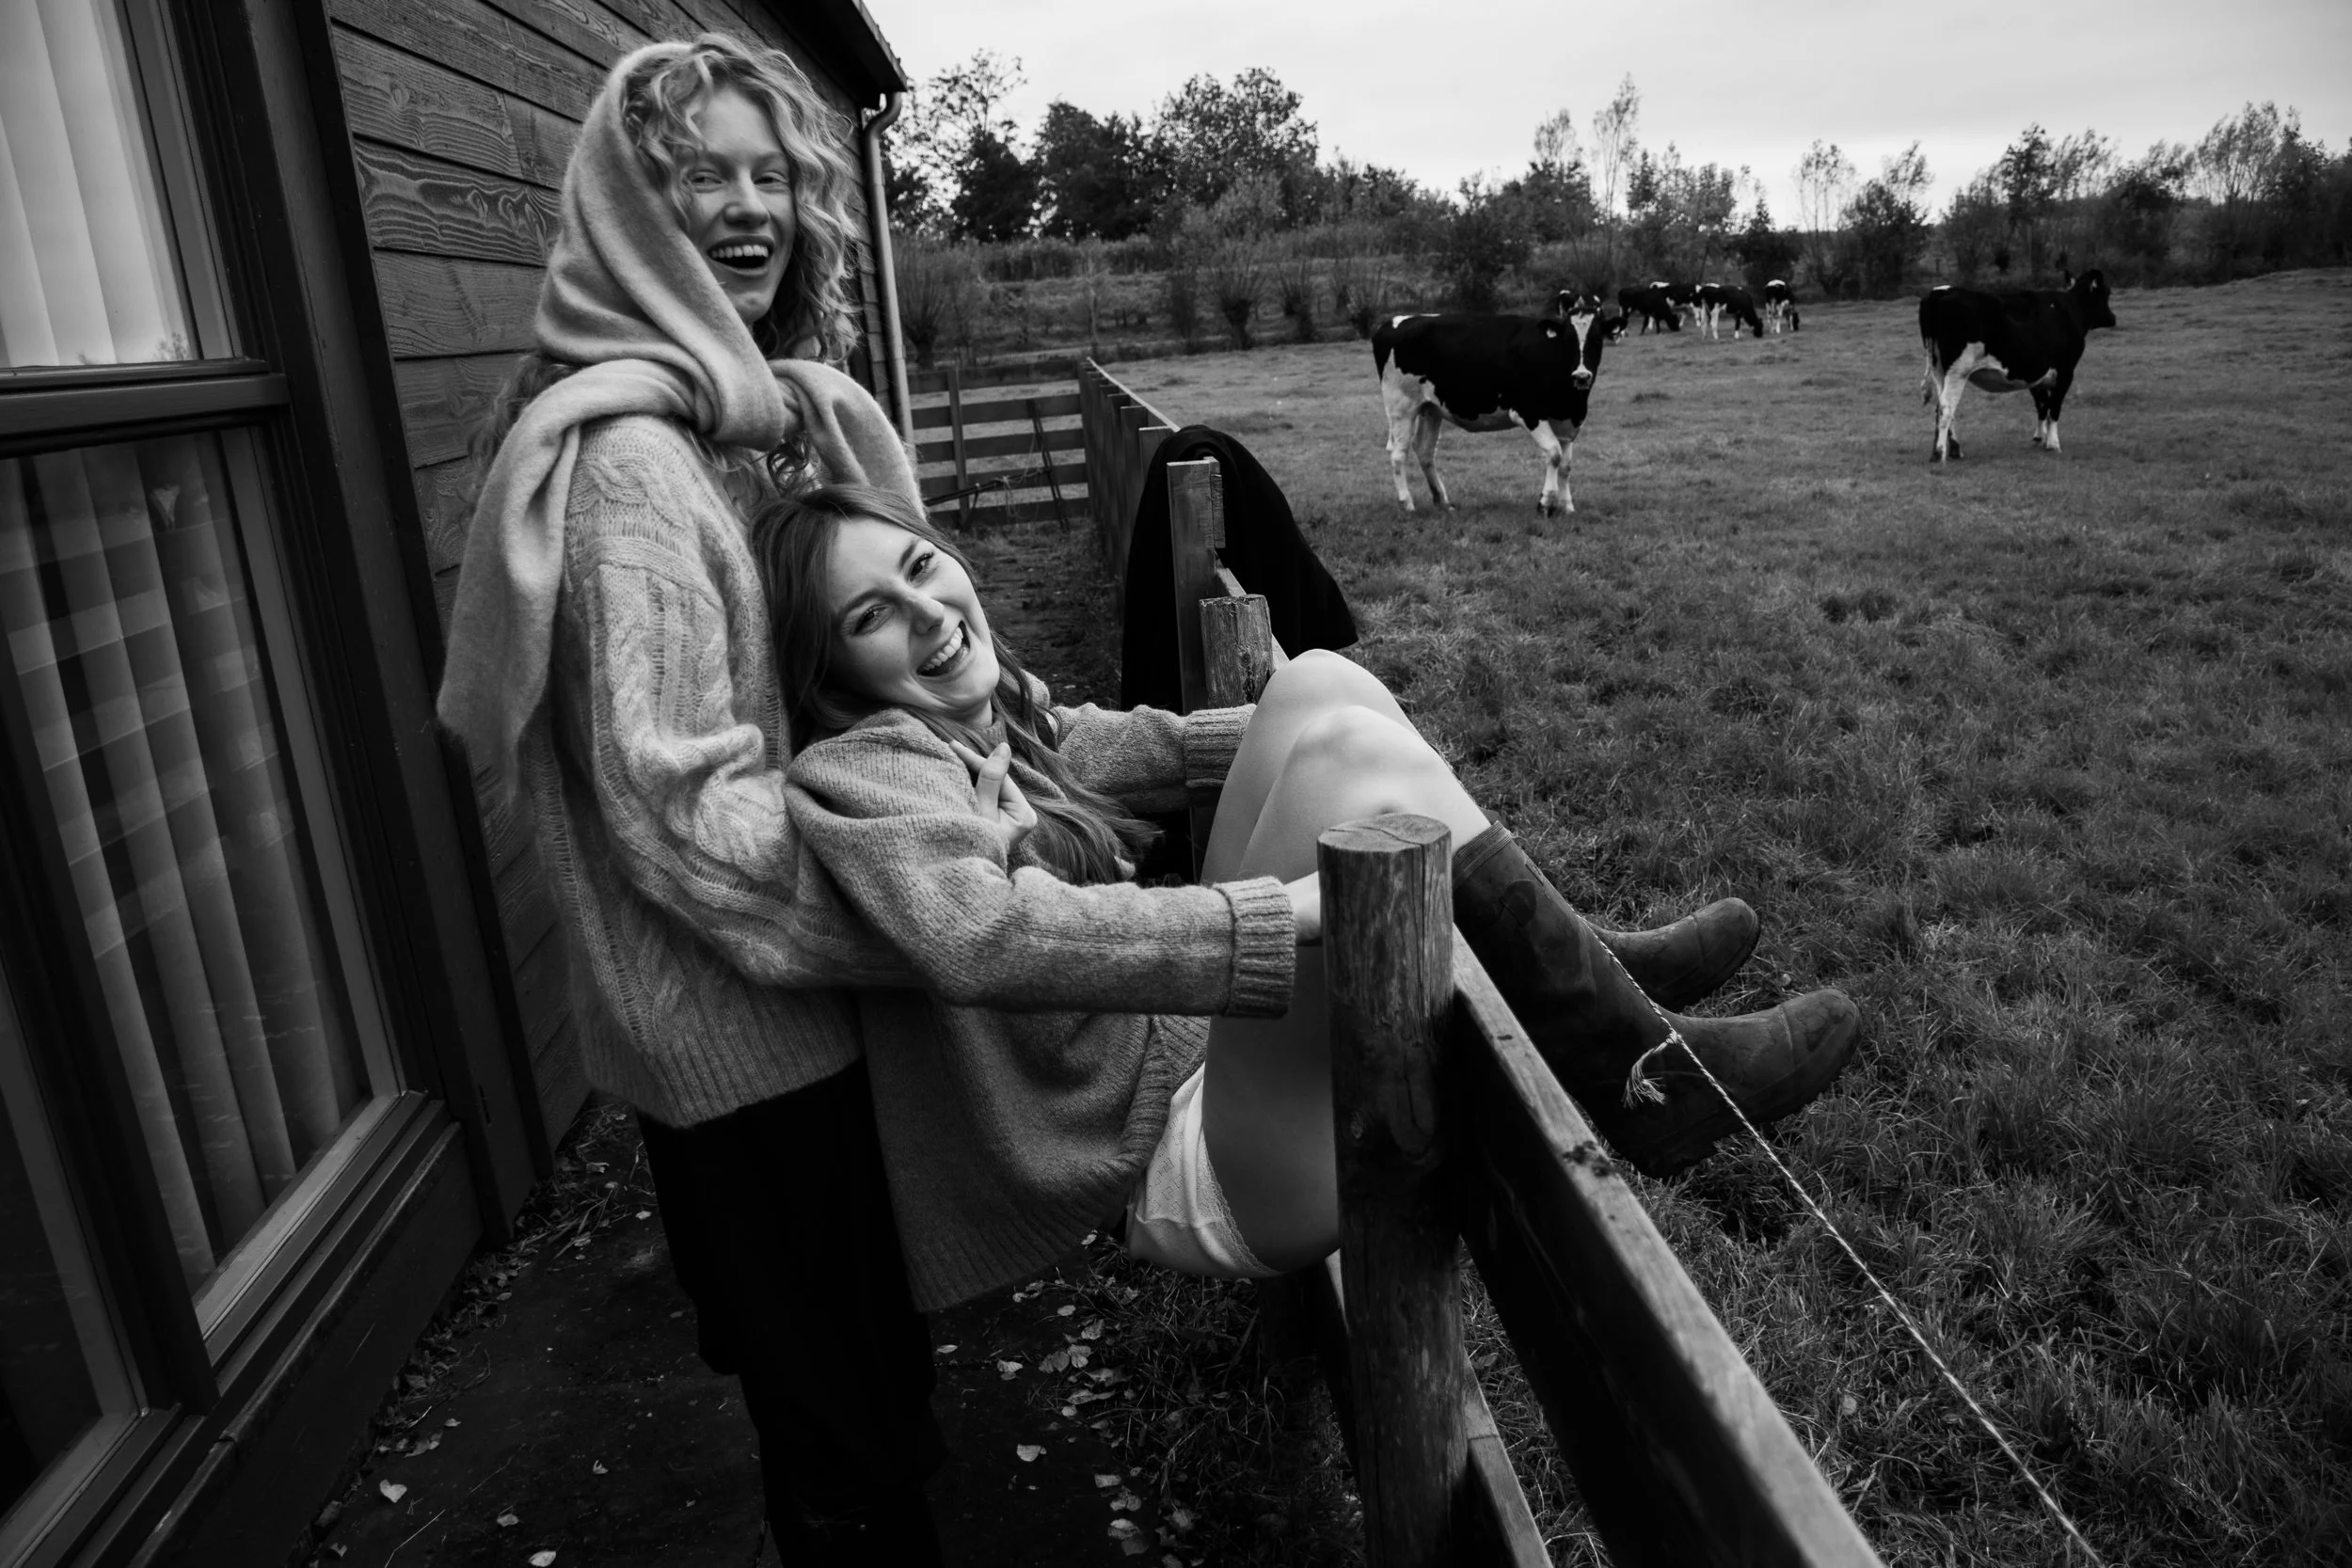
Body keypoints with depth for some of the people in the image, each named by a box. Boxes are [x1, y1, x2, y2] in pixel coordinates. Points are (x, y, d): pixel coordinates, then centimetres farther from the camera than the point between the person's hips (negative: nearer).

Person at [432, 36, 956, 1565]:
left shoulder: (811, 408, 5)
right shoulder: (622, 457, -20)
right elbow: (684, 805, -24)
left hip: (847, 974, 8)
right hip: (743, 1015, -8)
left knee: (880, 1335, 28)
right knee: (830, 1396, 13)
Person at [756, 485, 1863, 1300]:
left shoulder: (992, 708, 10)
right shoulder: (855, 774, -15)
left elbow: (1106, 745, 27)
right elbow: (985, 939, -33)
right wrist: (1283, 914, -37)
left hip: (1210, 1048, 9)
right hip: (1189, 1163, -9)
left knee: (1319, 683, -2)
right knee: (1346, 752, -26)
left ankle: (1578, 970, 3)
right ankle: (1634, 1071, -12)